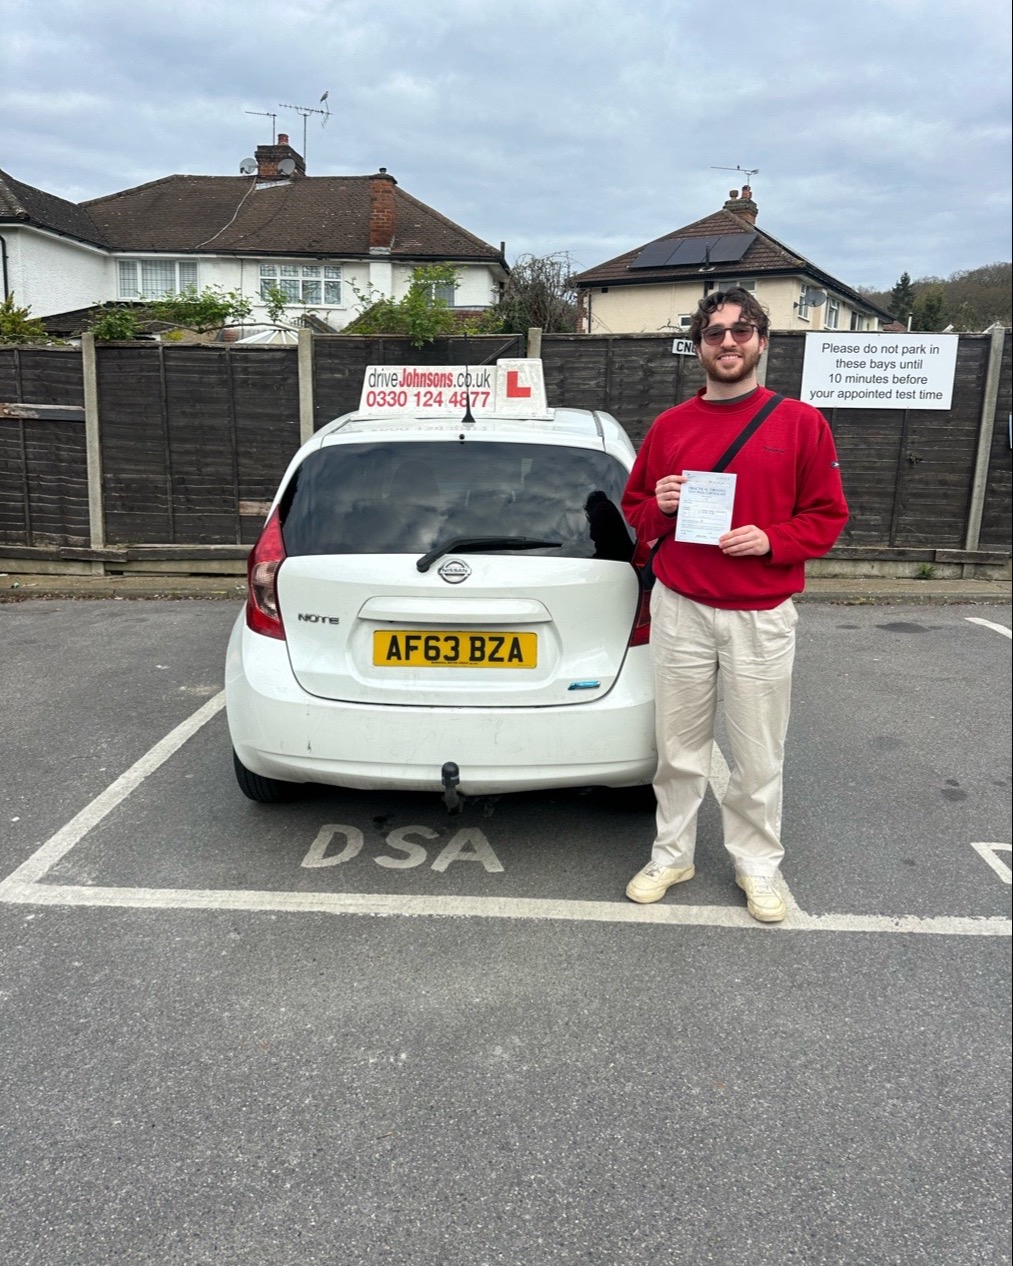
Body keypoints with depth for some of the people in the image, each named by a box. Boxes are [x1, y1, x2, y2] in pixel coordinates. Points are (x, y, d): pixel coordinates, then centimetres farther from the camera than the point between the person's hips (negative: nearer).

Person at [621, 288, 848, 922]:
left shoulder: (800, 423, 1)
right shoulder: (669, 426, 7)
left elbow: (827, 515, 2)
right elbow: (635, 509, 15)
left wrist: (770, 539, -15)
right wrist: (659, 507, -7)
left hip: (761, 618, -1)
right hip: (681, 612, 2)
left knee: (759, 755, 7)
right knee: (680, 748, 10)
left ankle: (757, 865, 26)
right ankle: (672, 855, 27)